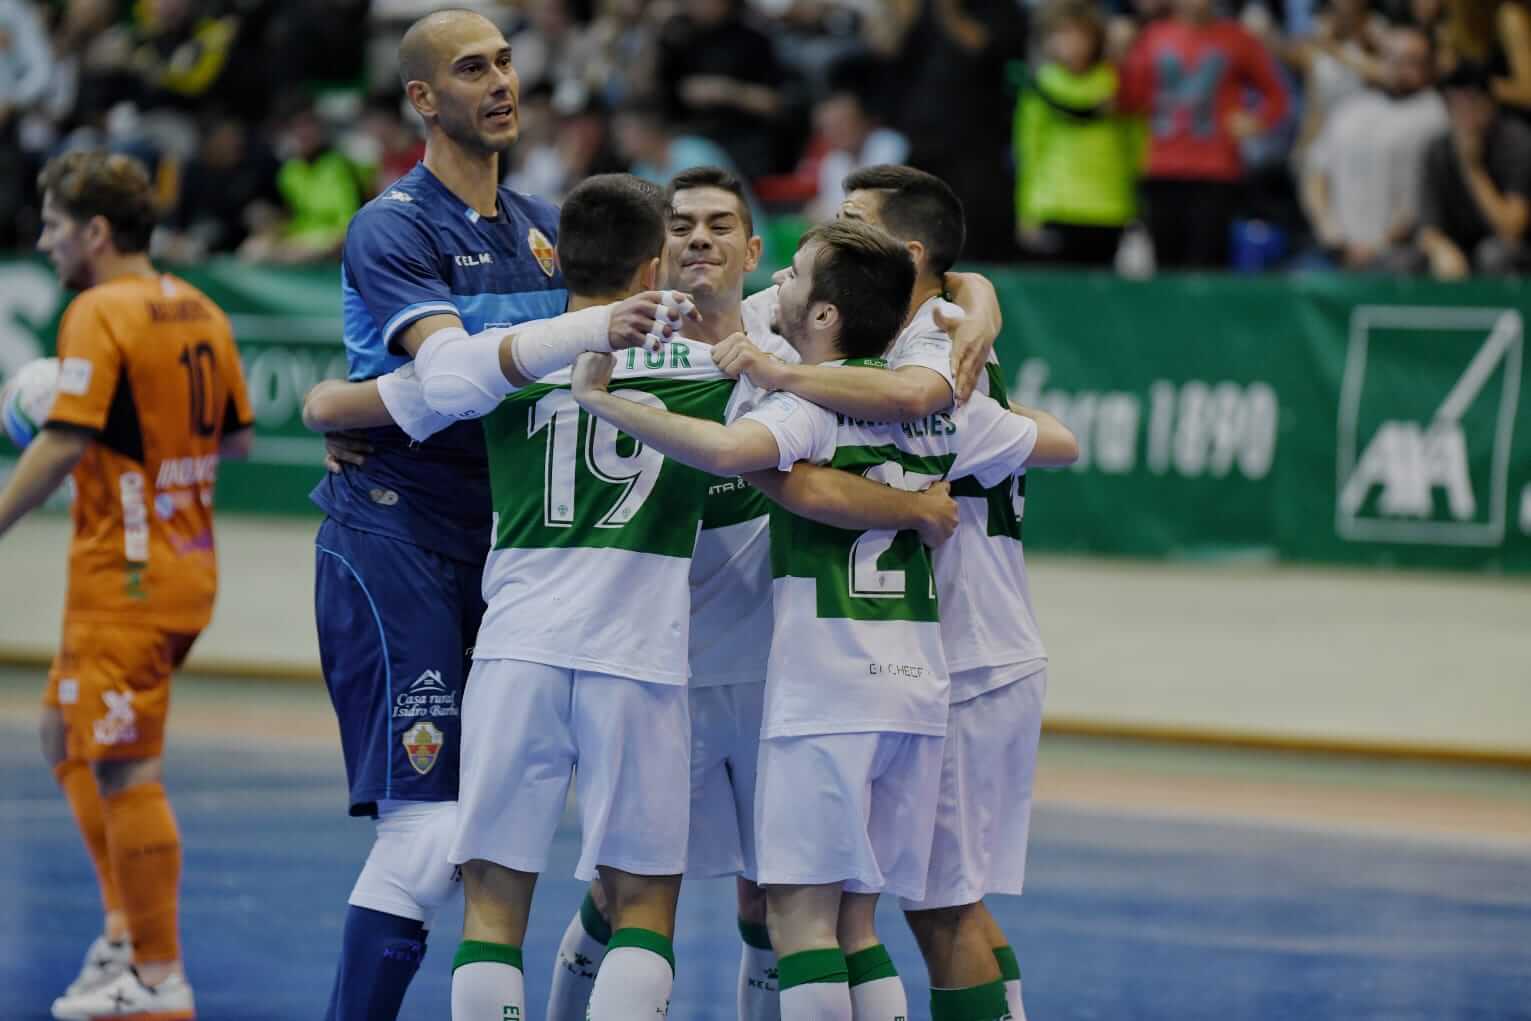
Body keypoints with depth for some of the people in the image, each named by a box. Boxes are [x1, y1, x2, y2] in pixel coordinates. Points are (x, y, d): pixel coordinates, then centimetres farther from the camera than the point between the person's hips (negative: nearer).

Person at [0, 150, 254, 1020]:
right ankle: (129, 931, 16)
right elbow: (238, 439, 16)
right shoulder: (198, 311, 10)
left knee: (126, 772, -5)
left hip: (125, 575, -9)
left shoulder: (100, 313, -13)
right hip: (187, 565, 9)